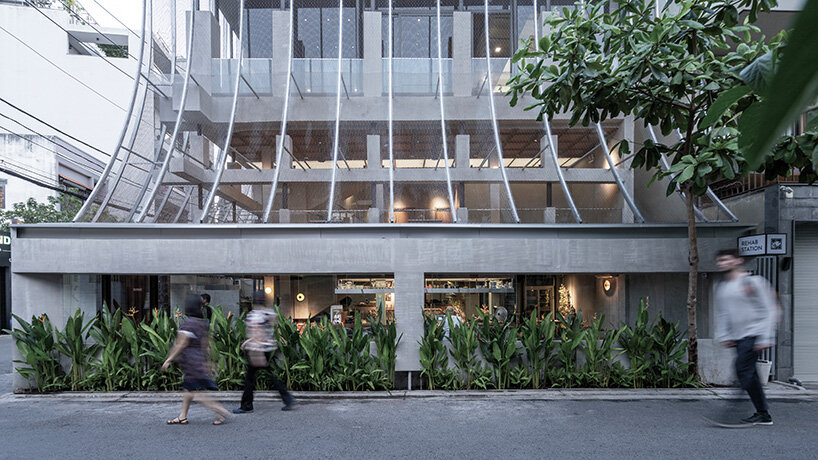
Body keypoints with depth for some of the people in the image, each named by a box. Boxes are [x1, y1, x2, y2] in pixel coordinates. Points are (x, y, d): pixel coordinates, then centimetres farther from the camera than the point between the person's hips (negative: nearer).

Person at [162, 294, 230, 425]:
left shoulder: (188, 323, -17)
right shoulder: (202, 323, 10)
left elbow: (181, 345, -18)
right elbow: (204, 344, 15)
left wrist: (169, 359, -10)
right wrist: (205, 362, 21)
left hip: (191, 359, -9)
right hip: (199, 359, 9)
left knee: (196, 392, -7)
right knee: (188, 389, 17)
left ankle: (221, 411, -10)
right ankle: (182, 417, 25)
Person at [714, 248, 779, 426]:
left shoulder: (753, 282, -7)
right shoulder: (721, 288, 14)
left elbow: (769, 310, -8)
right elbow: (721, 314, 22)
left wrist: (765, 338, -13)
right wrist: (723, 336, 11)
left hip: (753, 334, -7)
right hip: (738, 337, 7)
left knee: (743, 370, -15)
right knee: (749, 374, 6)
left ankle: (762, 413, -4)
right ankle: (764, 416, 14)